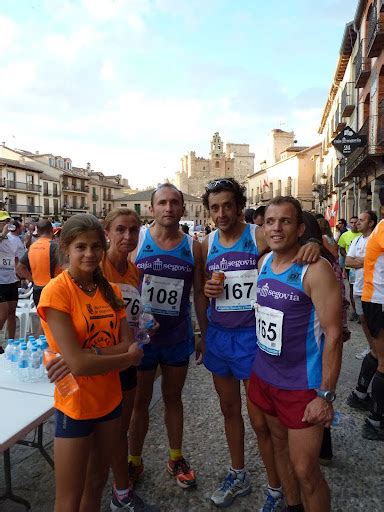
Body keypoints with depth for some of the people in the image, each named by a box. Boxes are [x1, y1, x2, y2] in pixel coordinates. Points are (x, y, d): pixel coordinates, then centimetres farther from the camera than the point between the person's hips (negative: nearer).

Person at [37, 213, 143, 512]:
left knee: (97, 483, 24)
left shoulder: (110, 291, 0)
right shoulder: (56, 291, -19)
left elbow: (129, 344, -6)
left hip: (110, 400, 6)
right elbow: (77, 363, -25)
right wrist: (130, 357, -14)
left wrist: (90, 355, -22)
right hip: (75, 405, -5)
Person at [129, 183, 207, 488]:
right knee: (140, 401, 16)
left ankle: (176, 457, 40)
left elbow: (199, 292, 3)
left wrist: (205, 333, 5)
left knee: (173, 397, 20)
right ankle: (134, 461, 37)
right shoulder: (137, 241, -9)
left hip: (179, 337, 2)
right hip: (141, 335, -1)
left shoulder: (193, 247, -4)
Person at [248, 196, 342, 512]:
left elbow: (333, 335, -17)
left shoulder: (315, 270, -18)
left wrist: (326, 395, -17)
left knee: (305, 470, 4)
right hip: (264, 376, 6)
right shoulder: (263, 262, 2)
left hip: (302, 385, -6)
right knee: (280, 446, 22)